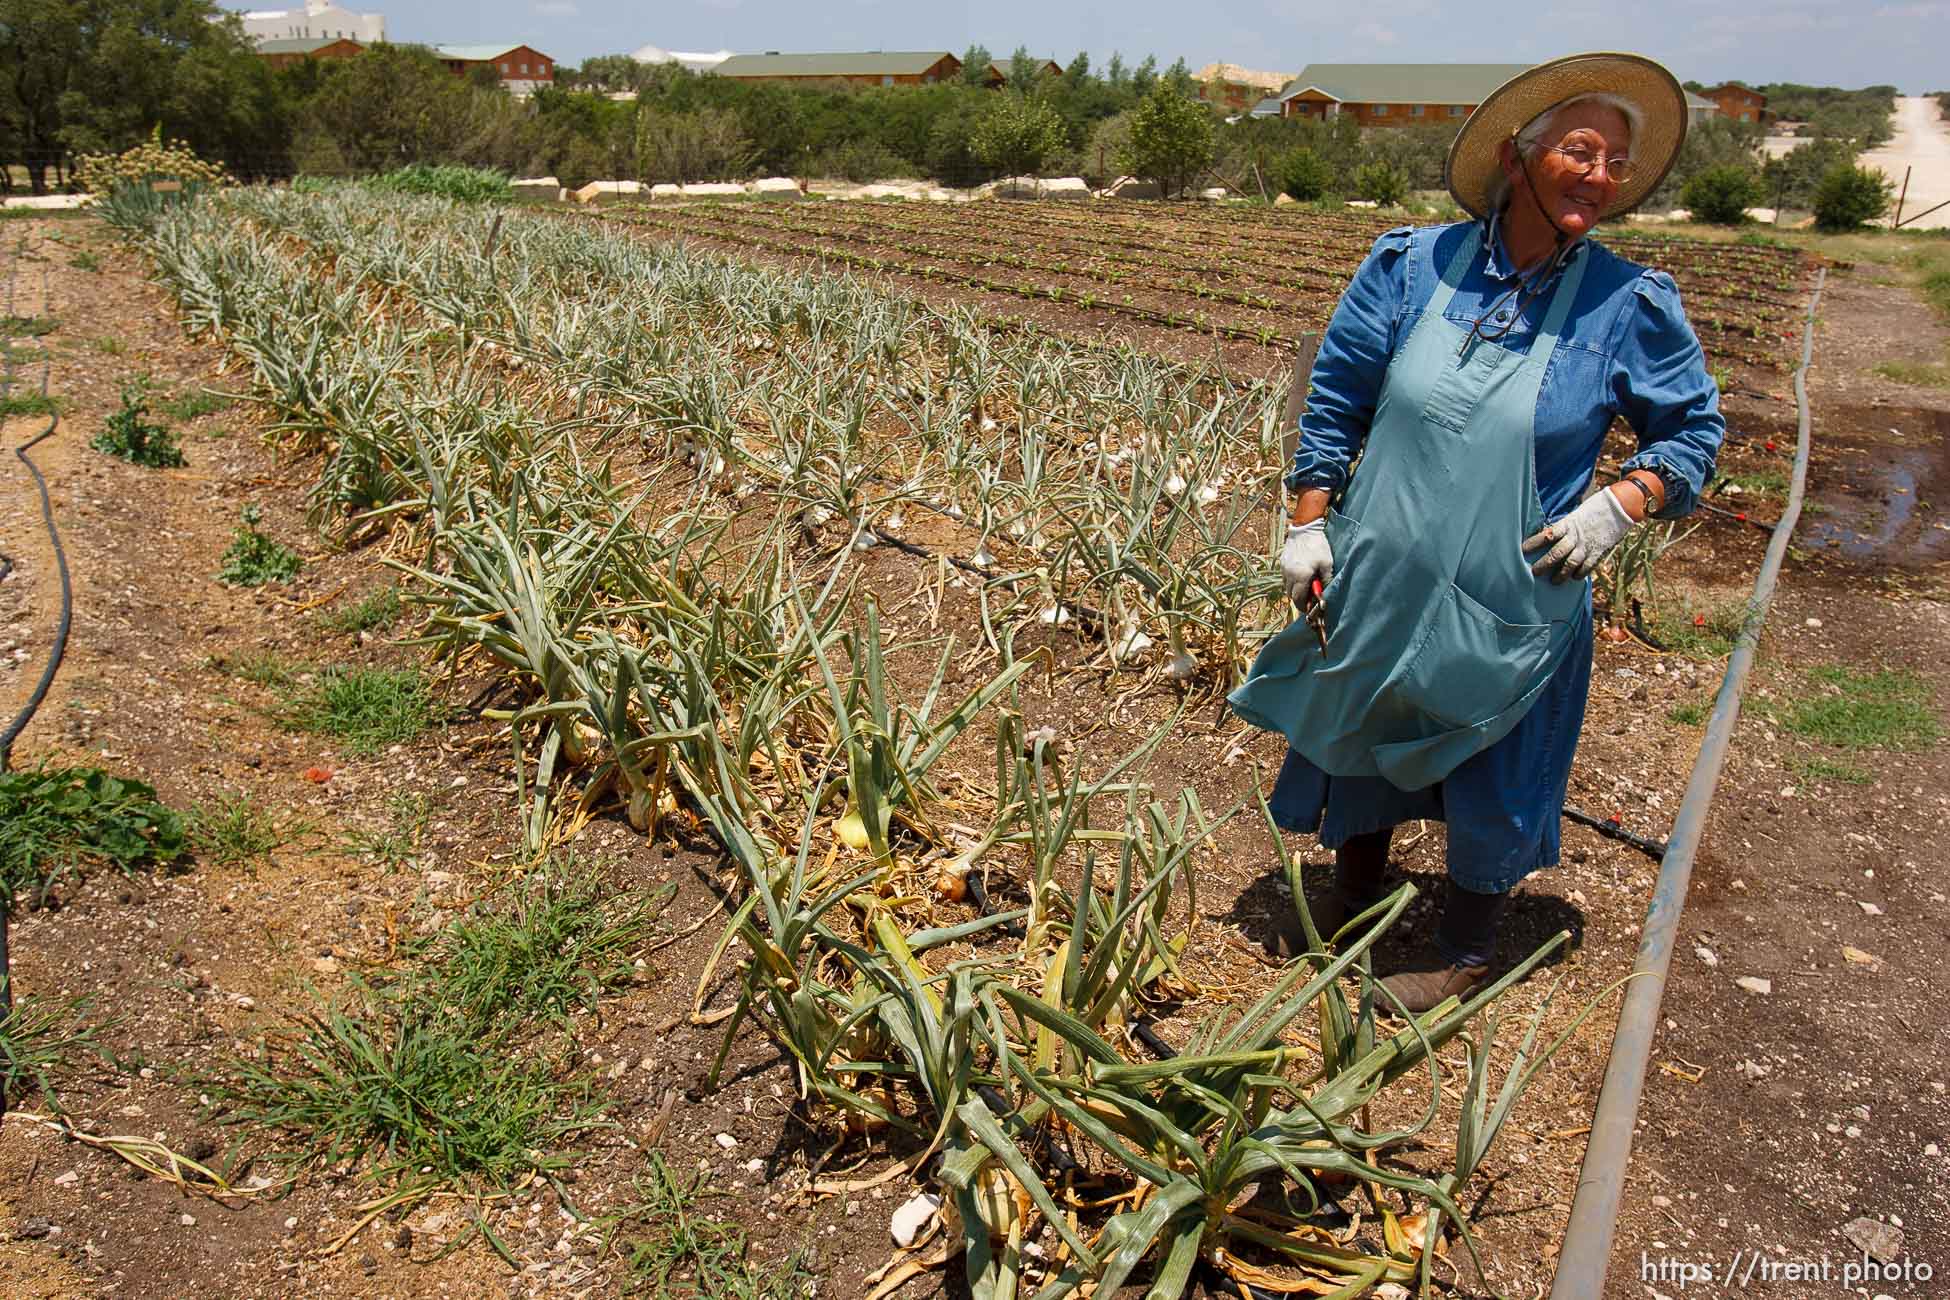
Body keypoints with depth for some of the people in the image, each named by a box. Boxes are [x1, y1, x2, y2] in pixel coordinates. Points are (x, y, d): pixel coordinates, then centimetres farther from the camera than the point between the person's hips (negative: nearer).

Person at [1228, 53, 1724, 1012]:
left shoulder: (1628, 306, -6)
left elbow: (1693, 430, 4)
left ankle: (1465, 942, 38)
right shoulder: (1411, 266, -5)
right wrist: (1308, 524, -2)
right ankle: (1351, 894, 47)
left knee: (1493, 769, 12)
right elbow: (1334, 402, 2)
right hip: (1375, 581, 2)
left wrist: (1622, 503, -14)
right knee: (1358, 733, 19)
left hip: (1512, 605, -1)